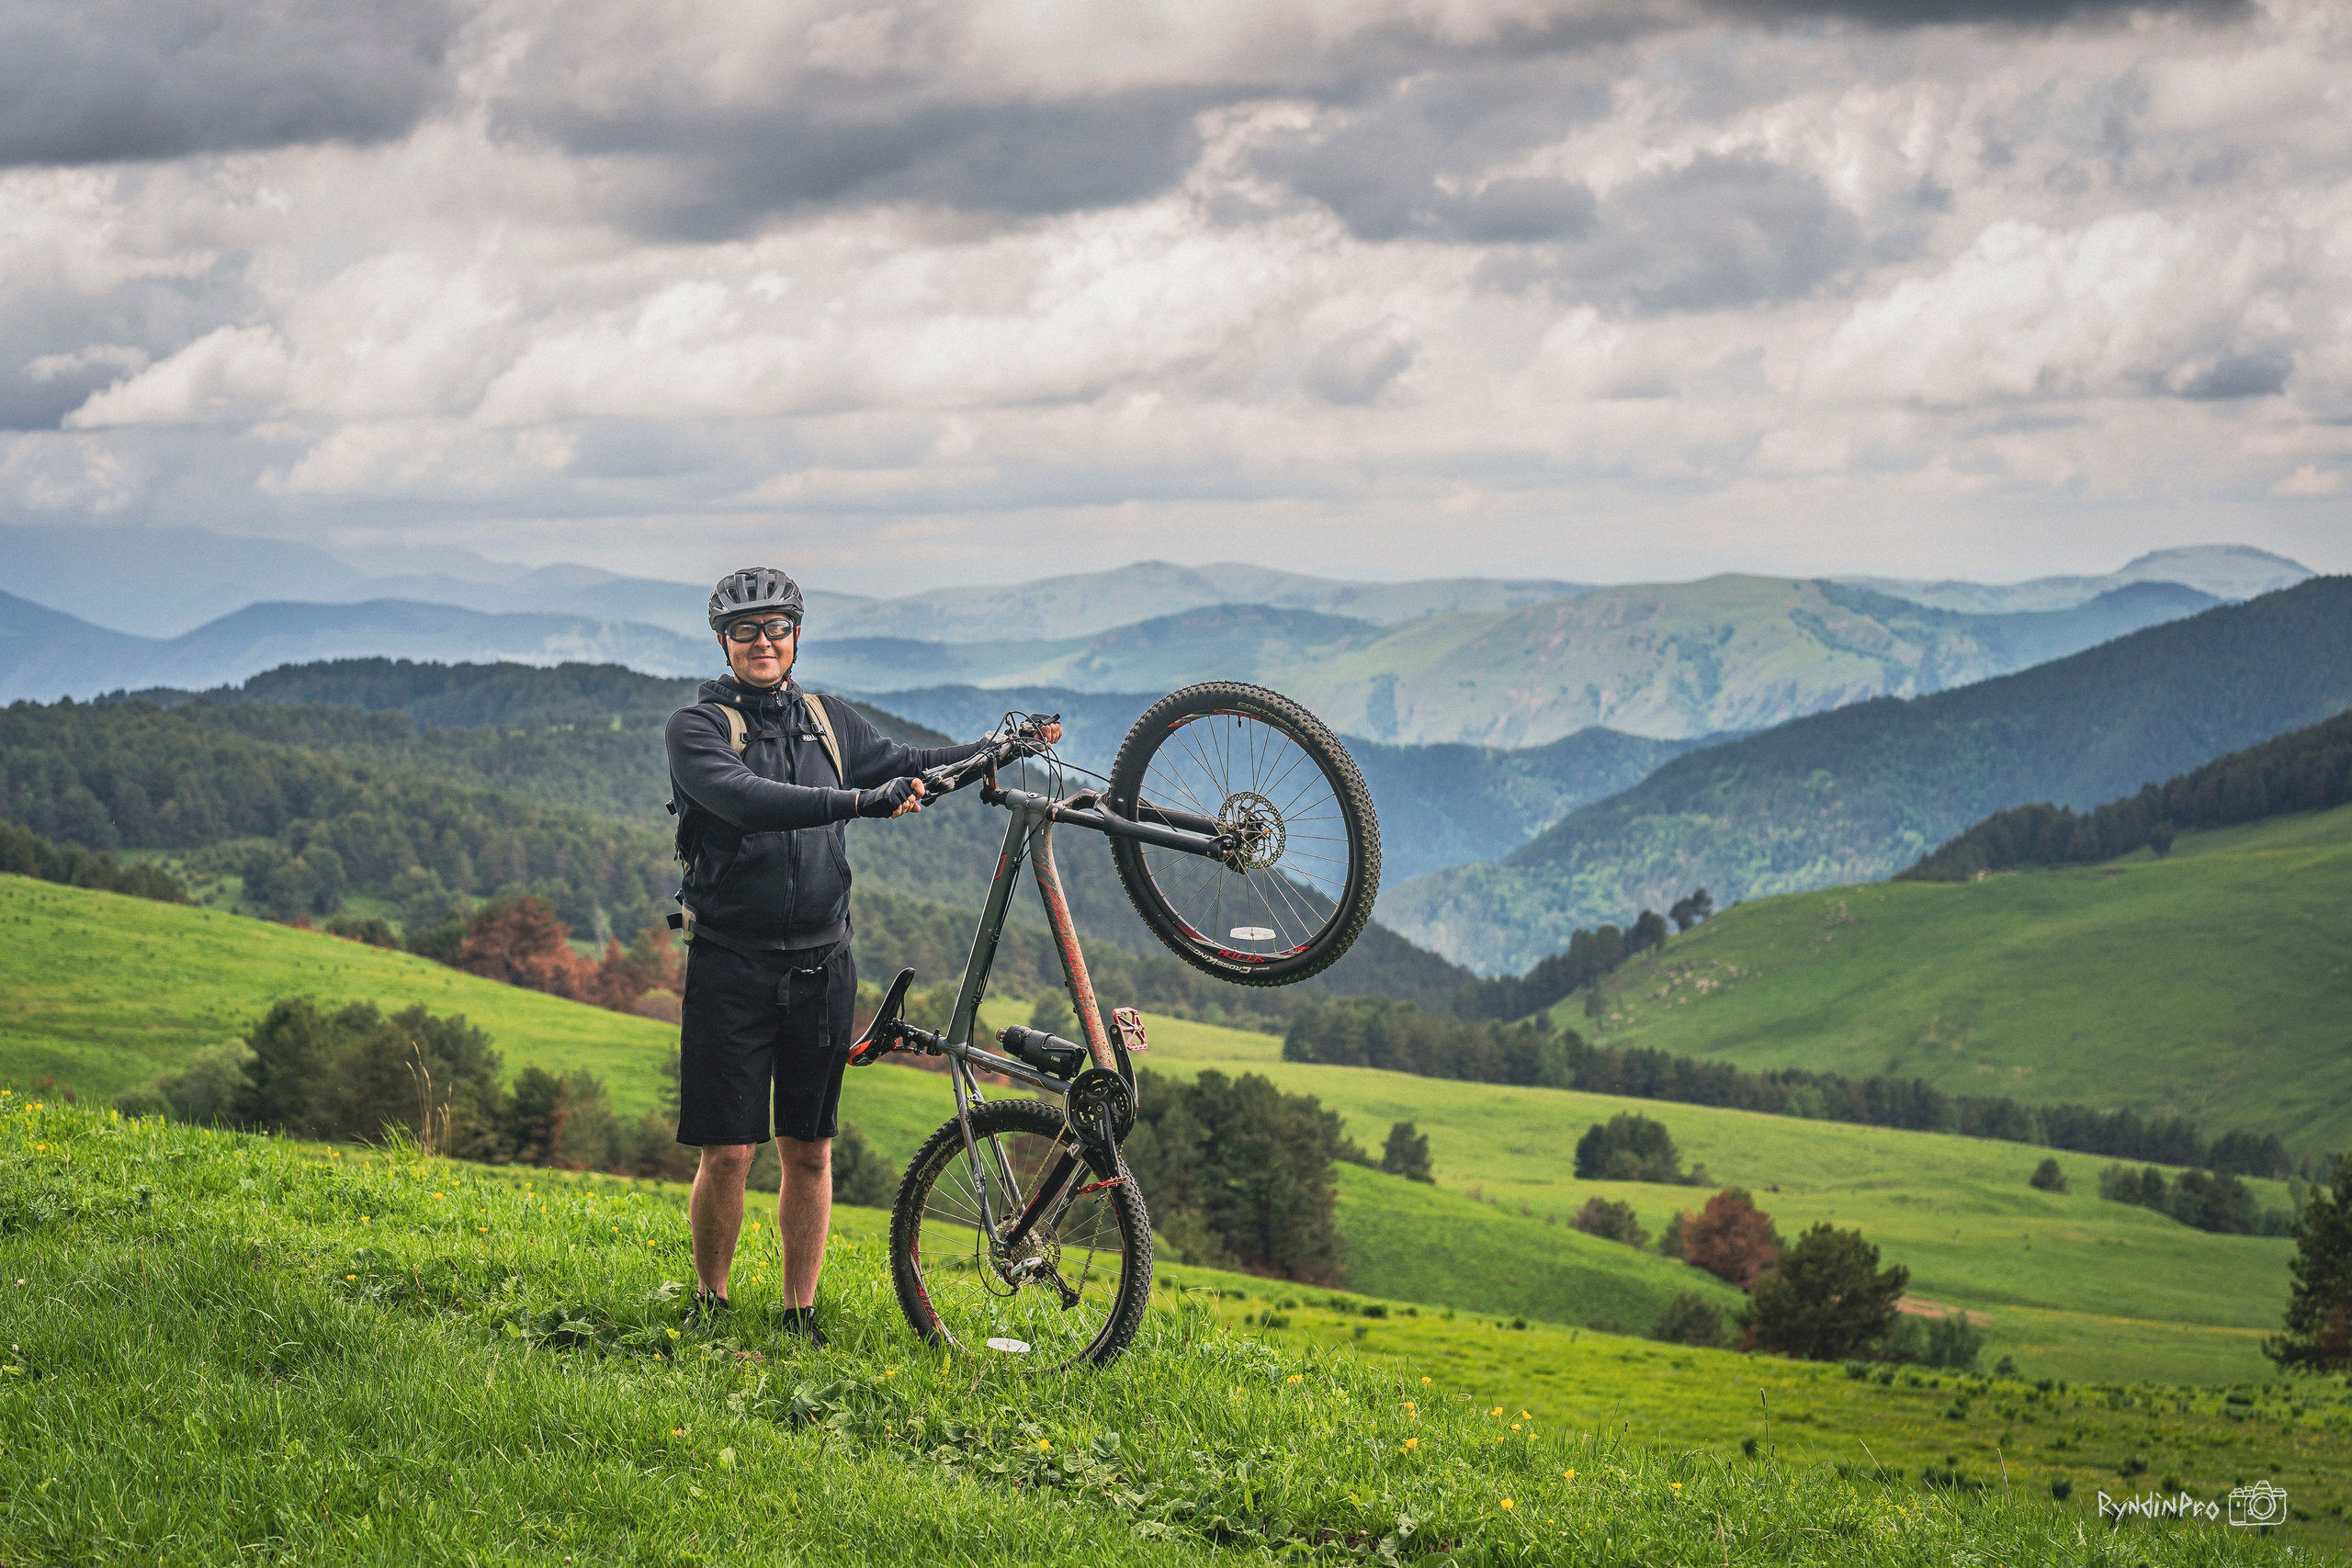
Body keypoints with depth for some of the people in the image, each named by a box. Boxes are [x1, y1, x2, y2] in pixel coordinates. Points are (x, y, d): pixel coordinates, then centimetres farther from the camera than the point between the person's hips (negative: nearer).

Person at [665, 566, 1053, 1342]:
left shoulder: (830, 723, 12)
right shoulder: (696, 727, -5)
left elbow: (906, 768, 20)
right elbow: (747, 799, -22)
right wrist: (862, 801, -32)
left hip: (819, 965, 4)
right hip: (731, 965, -4)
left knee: (809, 1152, 7)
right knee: (728, 1153, -4)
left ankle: (801, 1315, 16)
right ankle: (710, 1303, 13)